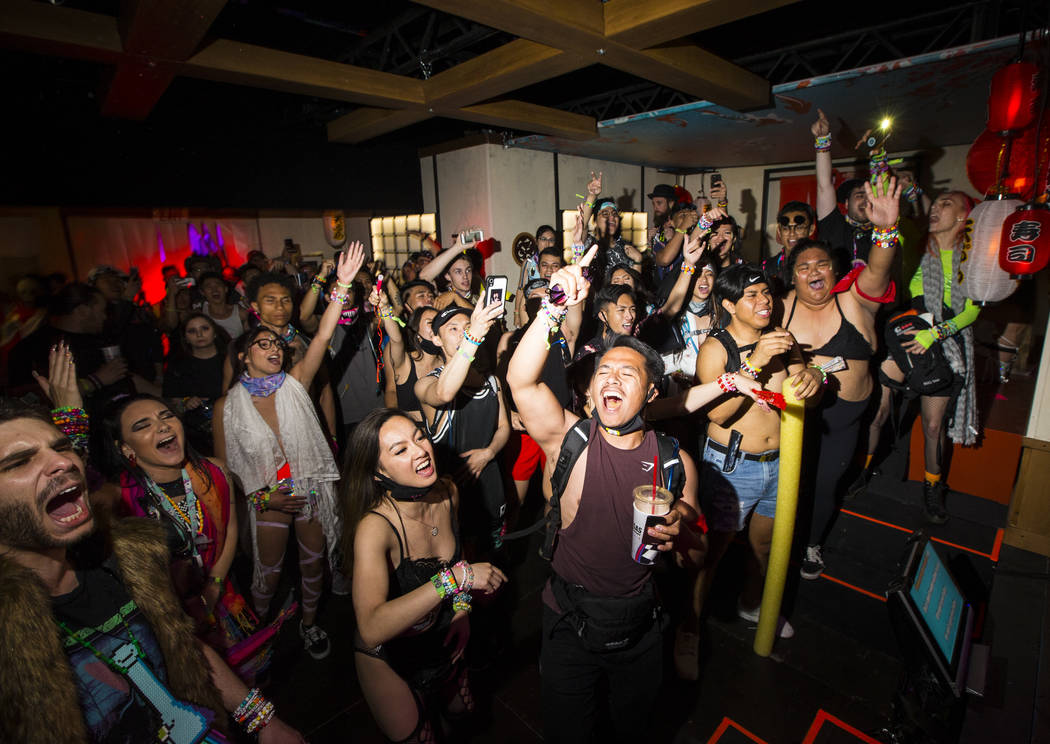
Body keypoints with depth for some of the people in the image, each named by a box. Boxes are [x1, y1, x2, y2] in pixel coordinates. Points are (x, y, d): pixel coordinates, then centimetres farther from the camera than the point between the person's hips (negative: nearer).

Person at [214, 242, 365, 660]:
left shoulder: (294, 384, -6)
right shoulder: (227, 406, -8)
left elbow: (323, 336, -19)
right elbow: (224, 467, -1)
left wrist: (342, 284, -30)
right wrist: (264, 498, -12)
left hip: (311, 489, 1)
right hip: (266, 498, -1)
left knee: (313, 561, 16)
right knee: (269, 570, 15)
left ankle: (309, 623, 42)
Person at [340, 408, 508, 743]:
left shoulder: (448, 493, -16)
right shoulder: (374, 526, -35)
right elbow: (371, 630, -46)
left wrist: (461, 604, -3)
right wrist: (455, 578, -47)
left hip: (442, 641, 5)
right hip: (387, 656, -5)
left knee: (460, 710, 26)